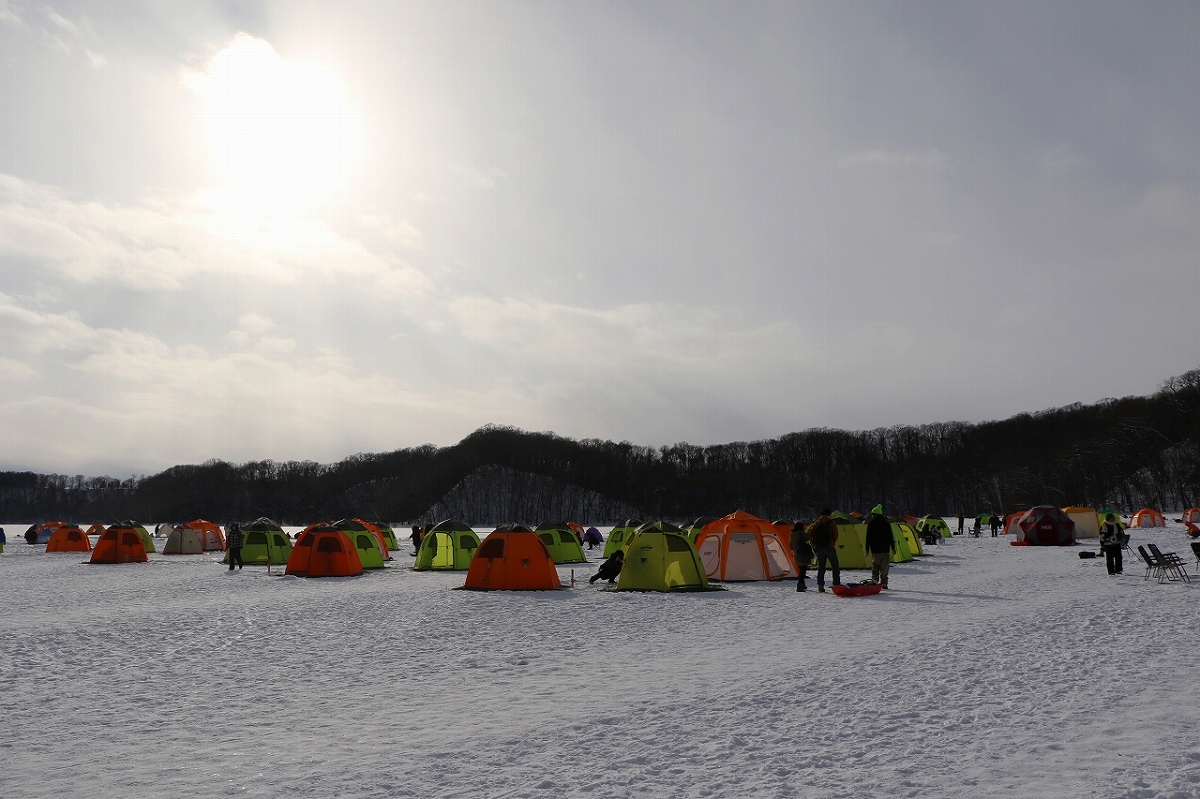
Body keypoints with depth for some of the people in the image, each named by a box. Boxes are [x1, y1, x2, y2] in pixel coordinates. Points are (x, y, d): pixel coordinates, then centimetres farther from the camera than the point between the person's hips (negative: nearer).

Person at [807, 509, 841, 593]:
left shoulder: (816, 523, 10)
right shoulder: (832, 523, -2)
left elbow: (810, 535, 6)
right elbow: (835, 535, -5)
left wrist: (814, 544, 12)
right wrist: (833, 544, 9)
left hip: (819, 548, 4)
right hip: (829, 547, -4)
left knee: (820, 567, 8)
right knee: (835, 566, 4)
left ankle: (820, 585, 3)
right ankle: (836, 584, -2)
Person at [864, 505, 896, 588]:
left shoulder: (871, 524, -4)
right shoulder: (886, 523, 3)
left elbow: (868, 537, -2)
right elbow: (890, 537, 5)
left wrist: (867, 548, 4)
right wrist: (893, 547, 11)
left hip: (875, 549, -1)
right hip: (885, 549, 1)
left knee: (875, 566, 8)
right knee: (884, 567, 3)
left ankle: (874, 582, 4)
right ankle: (884, 583, 0)